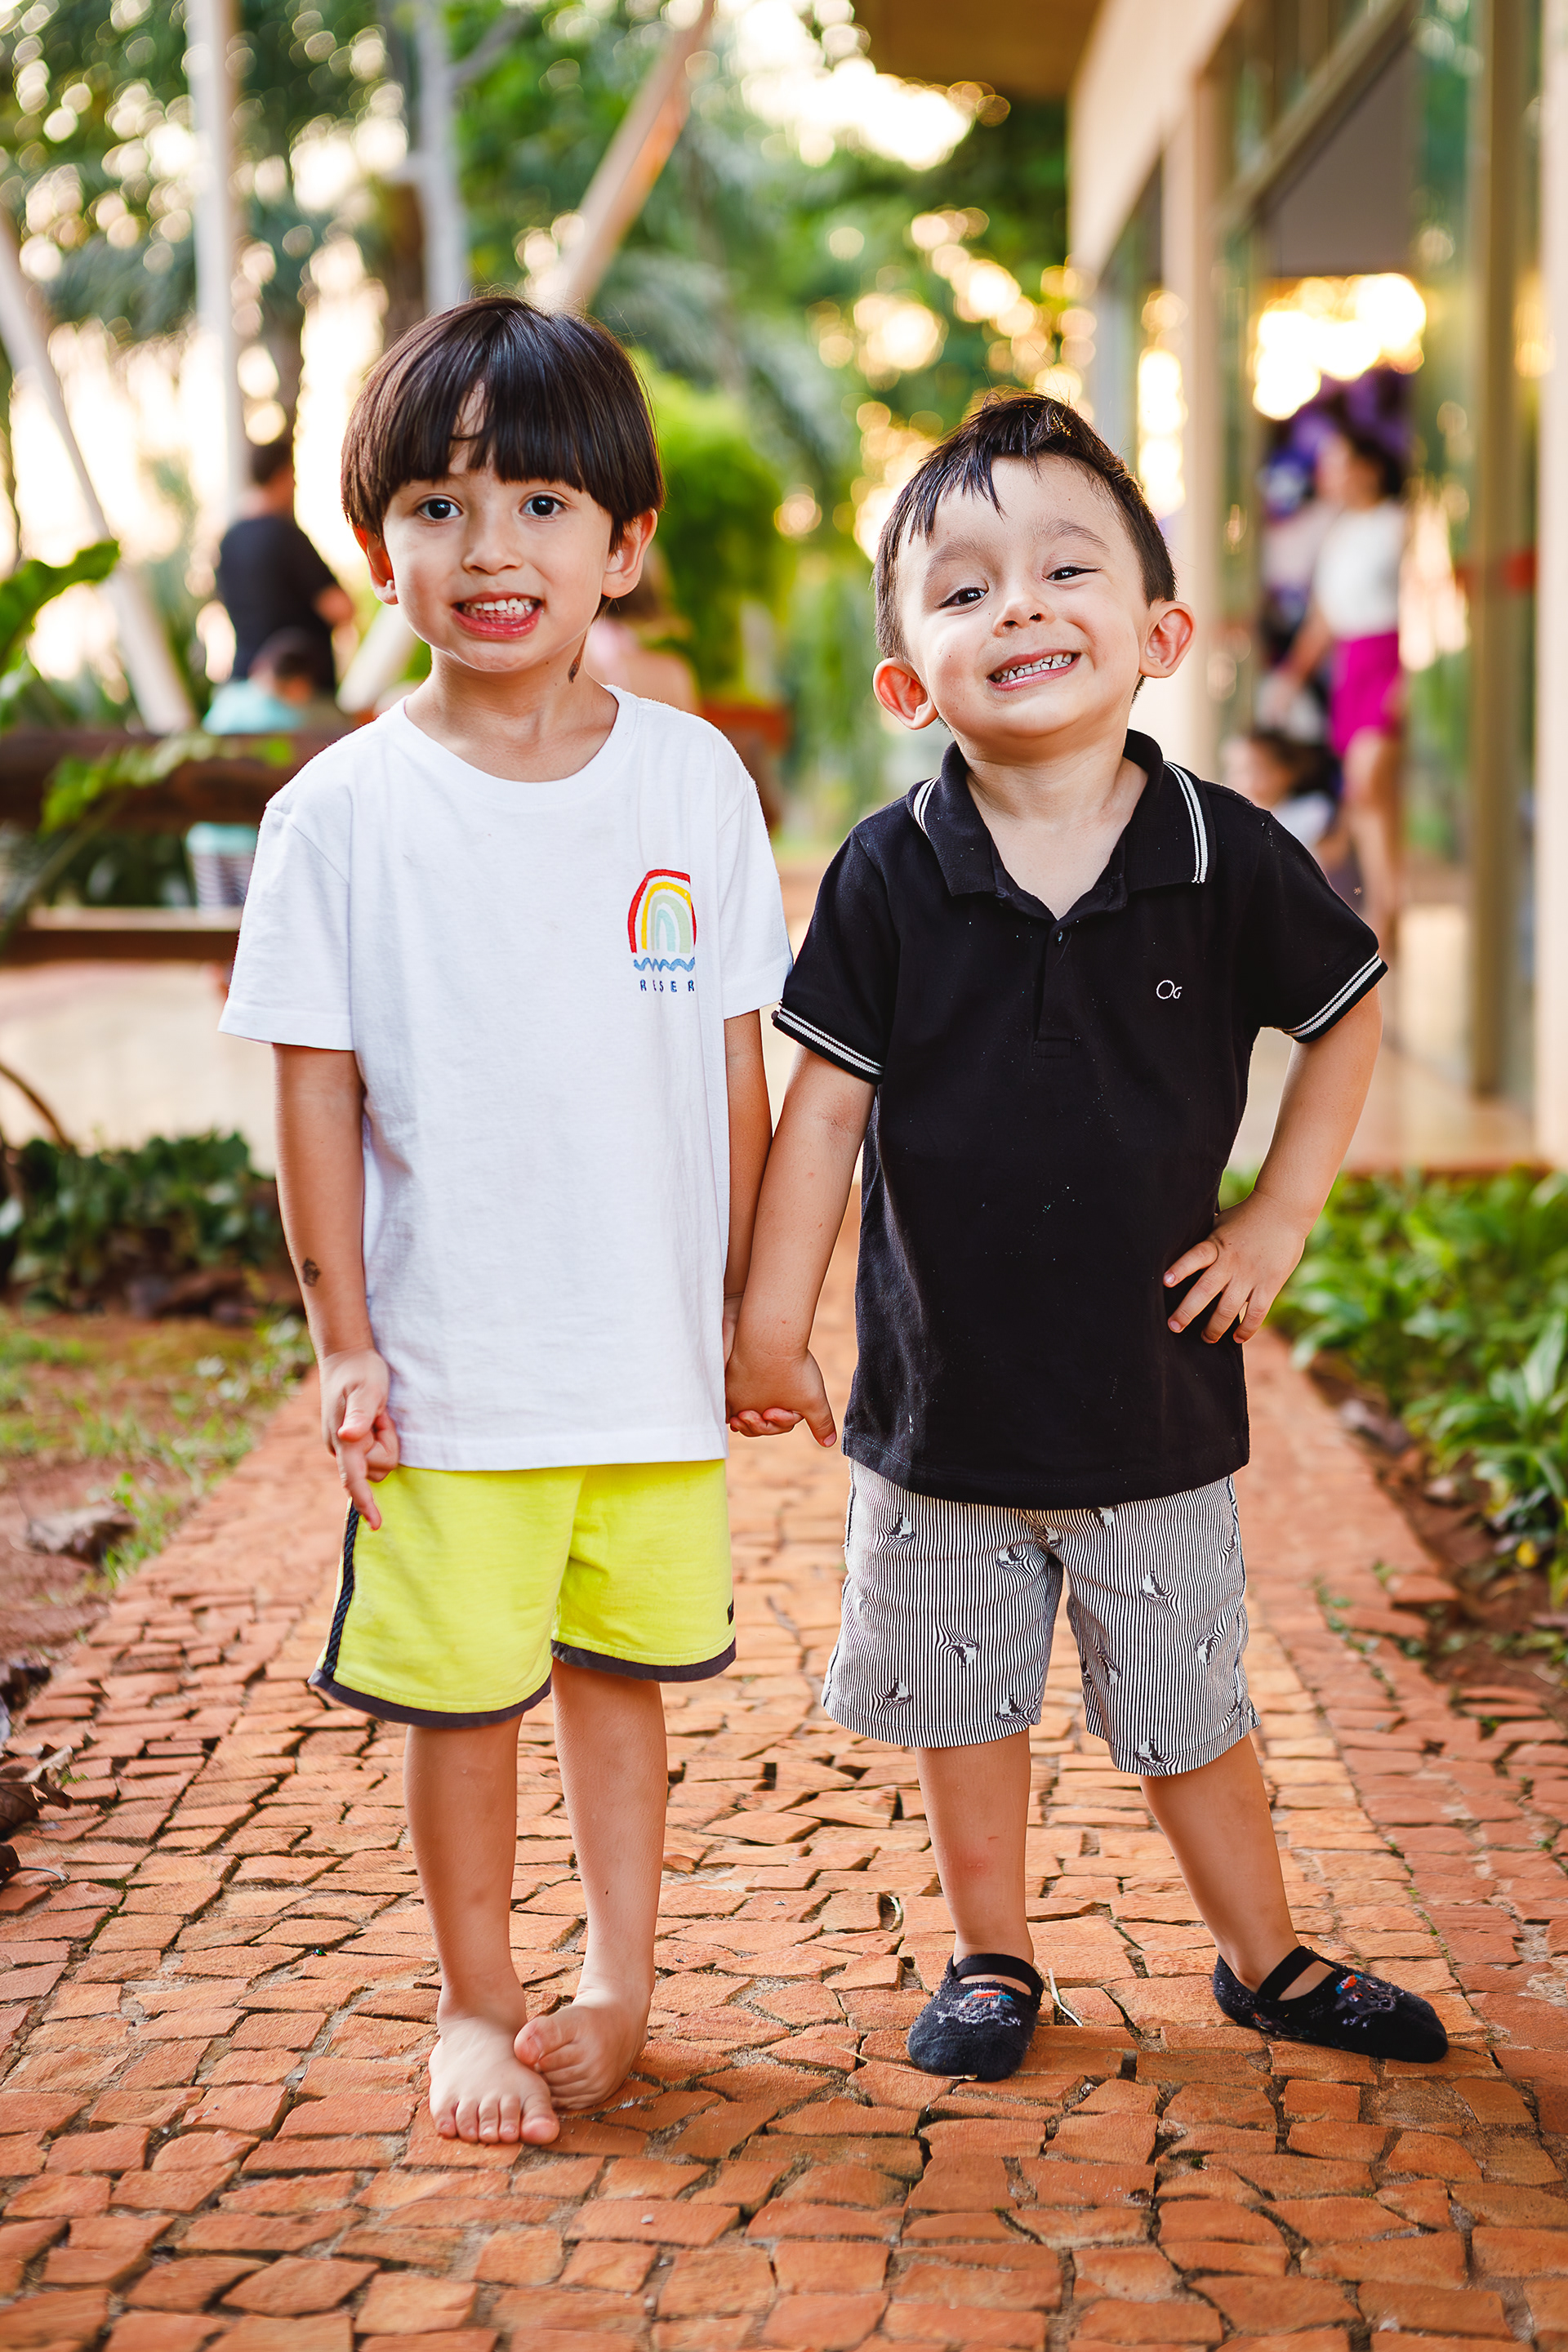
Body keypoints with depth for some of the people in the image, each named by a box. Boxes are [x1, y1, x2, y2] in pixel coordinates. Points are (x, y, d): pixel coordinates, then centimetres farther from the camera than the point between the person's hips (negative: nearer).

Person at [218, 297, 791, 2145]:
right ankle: (475, 2002, 26)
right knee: (460, 1691, 7)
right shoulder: (342, 814, -6)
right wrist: (342, 1342, -4)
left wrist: (758, 1307, 7)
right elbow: (315, 1093, -2)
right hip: (448, 1361, -1)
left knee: (620, 1665, 13)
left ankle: (617, 1978, 31)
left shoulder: (694, 781, 0)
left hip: (660, 1355, 2)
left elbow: (739, 1066, 6)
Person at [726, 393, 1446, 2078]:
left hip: (1153, 1397, 0)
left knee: (1189, 1704, 14)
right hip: (944, 1397, 0)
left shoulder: (1228, 861, -10)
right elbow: (825, 1103, -6)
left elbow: (1347, 1011, 6)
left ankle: (1266, 1957, 34)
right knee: (963, 1699, 16)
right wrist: (770, 1329, -4)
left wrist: (1280, 1218, 2)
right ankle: (990, 1956, 36)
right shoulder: (889, 878, -12)